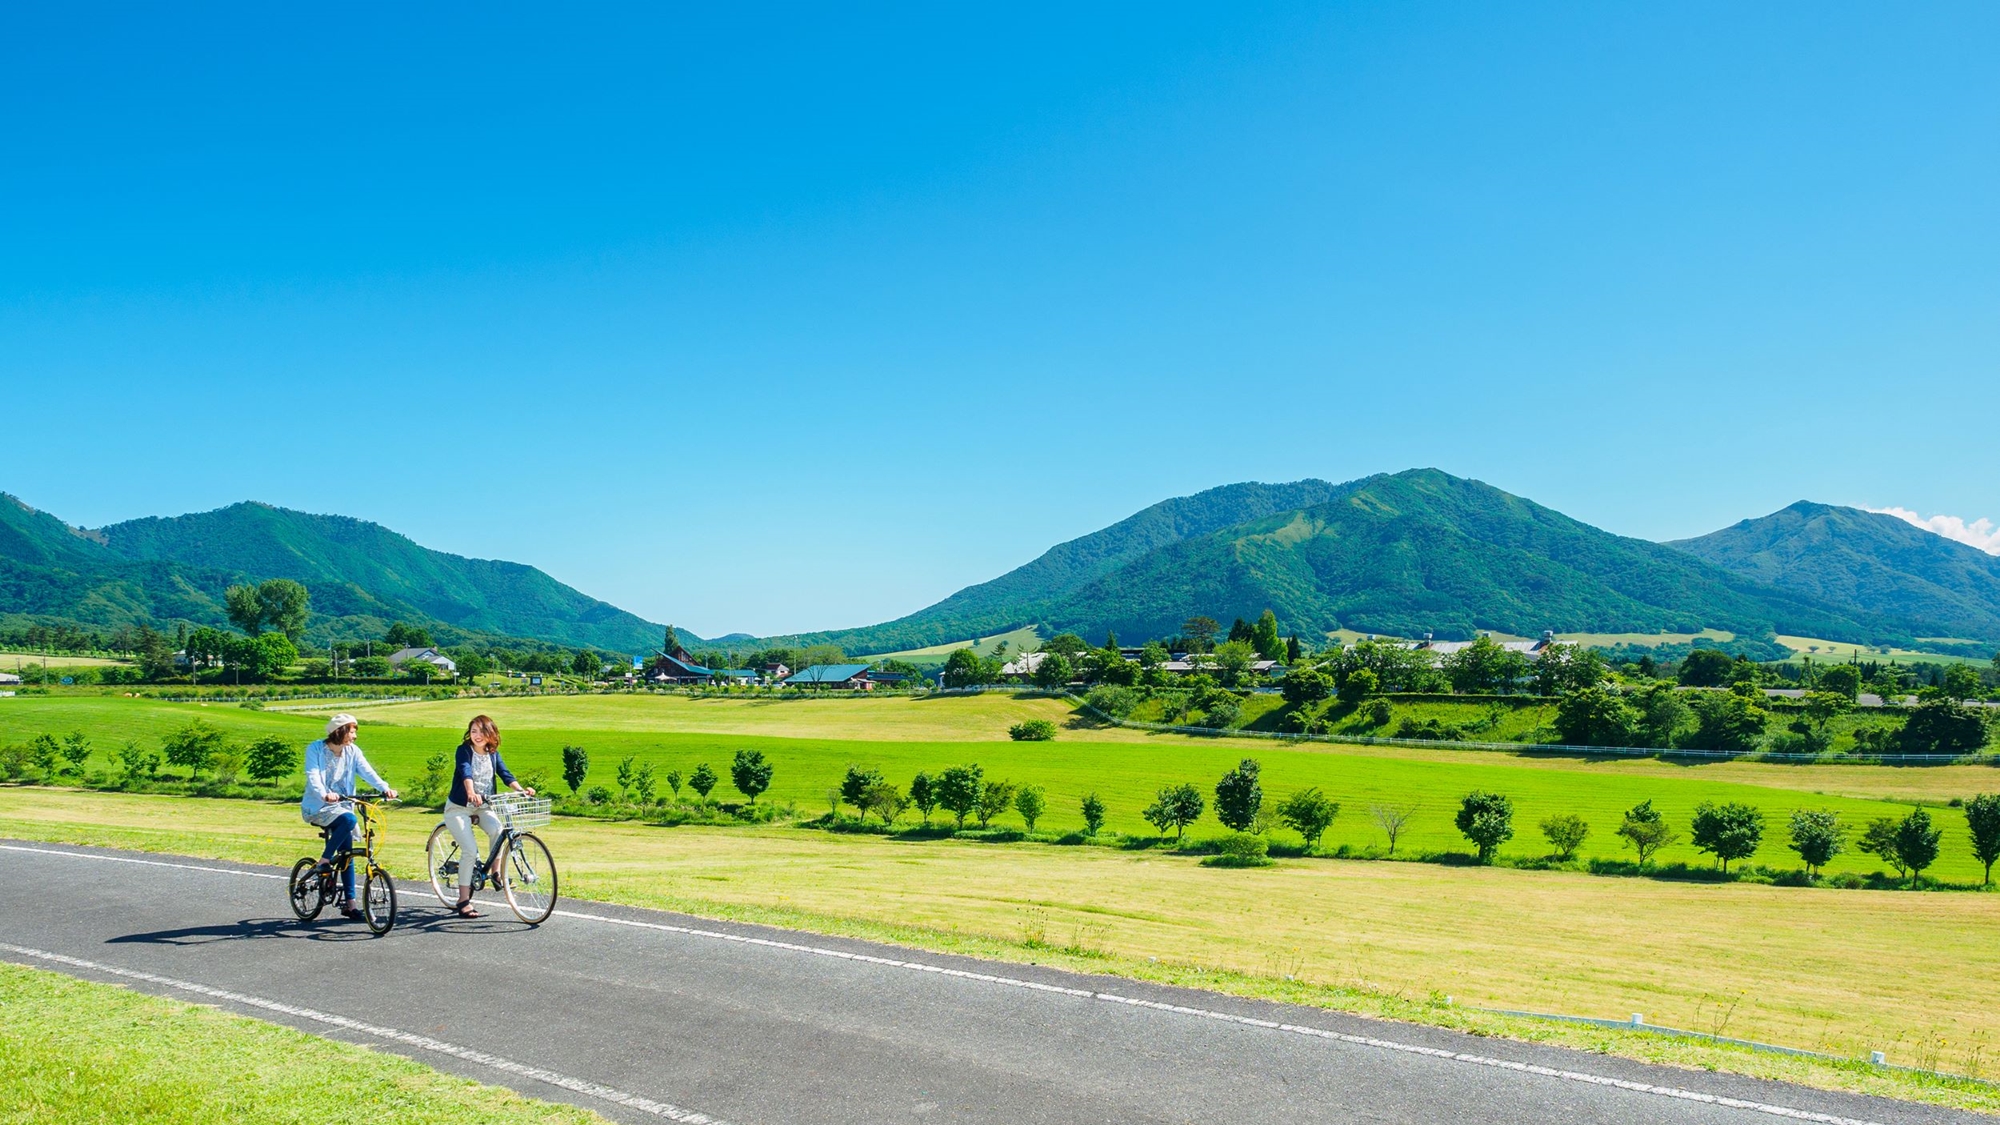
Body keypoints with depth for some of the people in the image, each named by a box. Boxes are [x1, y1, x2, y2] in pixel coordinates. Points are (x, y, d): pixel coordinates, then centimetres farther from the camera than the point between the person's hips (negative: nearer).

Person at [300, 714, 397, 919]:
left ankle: (350, 903, 6)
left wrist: (384, 788, -31)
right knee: (348, 819, -33)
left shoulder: (353, 752, 1)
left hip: (340, 805, 5)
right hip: (317, 807, -5)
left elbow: (367, 772, -13)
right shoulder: (315, 749, -10)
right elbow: (313, 776, -24)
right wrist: (324, 794, -44)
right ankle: (324, 862, -17)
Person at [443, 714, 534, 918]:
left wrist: (521, 789, -28)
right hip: (458, 808, -4)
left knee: (497, 829, -28)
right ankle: (463, 901, -6)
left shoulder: (493, 754, 1)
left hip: (483, 806, 4)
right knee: (470, 851, -17)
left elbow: (505, 773, -9)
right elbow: (466, 772, -32)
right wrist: (471, 792, -51)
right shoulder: (464, 750, -14)